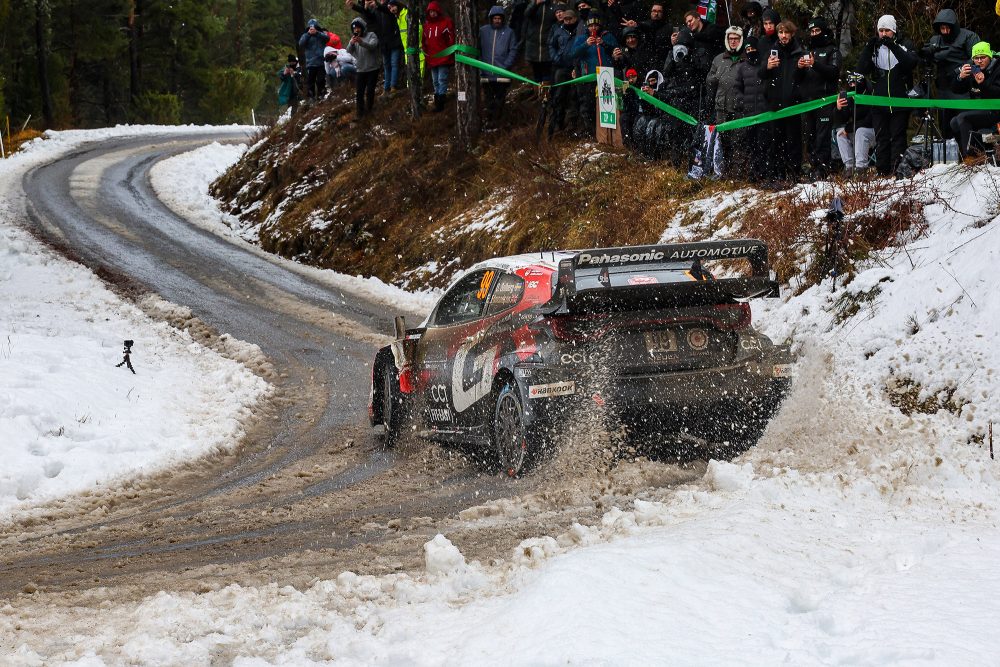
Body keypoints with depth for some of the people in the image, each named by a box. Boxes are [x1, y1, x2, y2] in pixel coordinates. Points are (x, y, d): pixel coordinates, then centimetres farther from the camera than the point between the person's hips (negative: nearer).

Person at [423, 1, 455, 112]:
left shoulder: (446, 22, -3)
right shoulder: (426, 24, 13)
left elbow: (451, 40, -5)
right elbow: (425, 41, 21)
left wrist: (450, 56, -9)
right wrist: (425, 53, 14)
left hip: (444, 58, -6)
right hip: (432, 59, 6)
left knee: (442, 80, -10)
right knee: (435, 82, 10)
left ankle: (440, 104, -9)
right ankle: (437, 104, 16)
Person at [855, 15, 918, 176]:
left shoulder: (904, 45, 4)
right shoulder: (874, 47, 11)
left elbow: (911, 63, -15)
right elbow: (861, 70, 0)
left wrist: (893, 46, -24)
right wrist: (868, 49, -14)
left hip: (900, 102, -3)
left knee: (898, 137, -3)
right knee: (881, 138, 3)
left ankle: (898, 168, -4)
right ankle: (882, 172, 6)